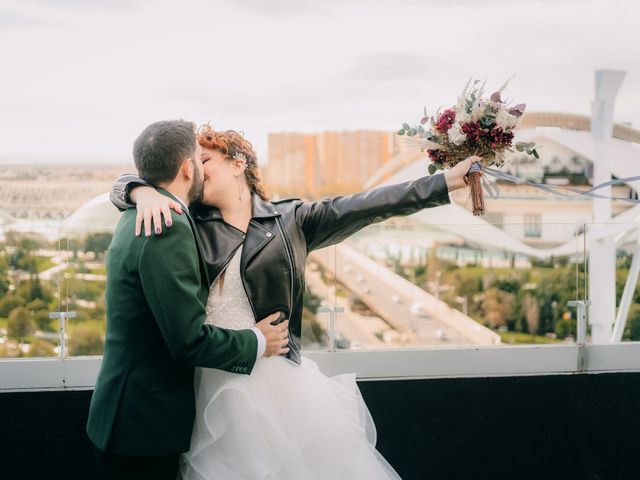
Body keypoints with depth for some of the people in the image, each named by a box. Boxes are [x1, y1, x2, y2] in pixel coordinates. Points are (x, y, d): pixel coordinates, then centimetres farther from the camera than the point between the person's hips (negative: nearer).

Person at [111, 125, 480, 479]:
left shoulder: (291, 220, 3)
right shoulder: (191, 221, 7)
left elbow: (366, 206, 0)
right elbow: (124, 185, 10)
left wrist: (447, 182, -4)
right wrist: (146, 193, -15)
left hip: (278, 383, -1)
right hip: (211, 390, 1)